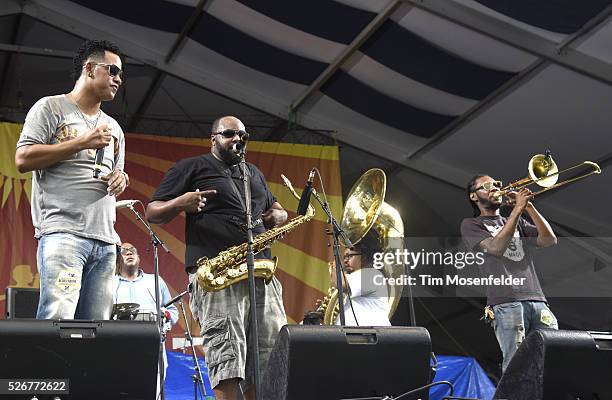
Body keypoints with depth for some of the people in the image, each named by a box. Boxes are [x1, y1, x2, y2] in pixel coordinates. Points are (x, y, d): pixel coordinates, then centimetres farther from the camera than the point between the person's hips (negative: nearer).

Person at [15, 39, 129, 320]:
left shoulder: (113, 127, 26)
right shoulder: (51, 108, 7)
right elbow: (23, 159, -5)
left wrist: (121, 180, 9)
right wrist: (82, 143, -6)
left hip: (105, 240, 7)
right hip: (62, 231, -6)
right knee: (58, 319, -20)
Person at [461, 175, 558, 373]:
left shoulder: (518, 223, 29)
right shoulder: (471, 225, 13)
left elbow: (549, 240, 13)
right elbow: (496, 247, -7)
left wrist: (529, 206, 4)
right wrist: (517, 209, -7)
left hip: (536, 299, 5)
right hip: (506, 302, -5)